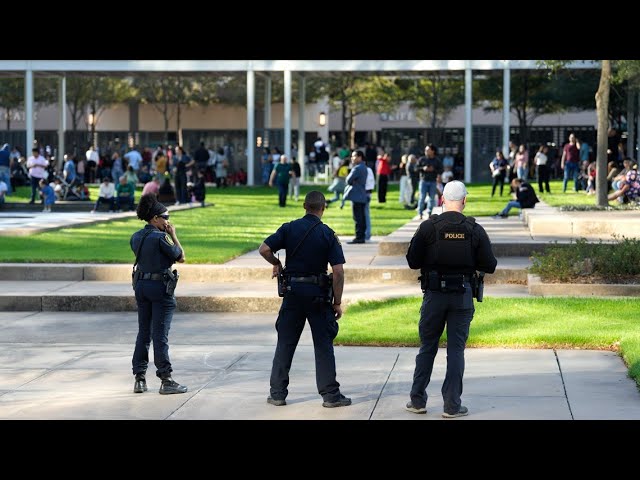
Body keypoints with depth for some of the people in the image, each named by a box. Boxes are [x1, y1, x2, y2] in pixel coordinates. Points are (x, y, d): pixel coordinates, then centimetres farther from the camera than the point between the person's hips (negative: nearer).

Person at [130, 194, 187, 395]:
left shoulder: (136, 237, 6)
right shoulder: (161, 237, -17)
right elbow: (181, 257, -9)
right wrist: (173, 235, -1)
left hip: (141, 285, 7)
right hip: (160, 286, -7)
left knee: (143, 333, 13)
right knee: (160, 334, -4)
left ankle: (139, 378, 14)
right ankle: (166, 380, 0)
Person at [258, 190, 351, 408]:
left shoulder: (289, 228, -1)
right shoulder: (328, 234, -6)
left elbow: (264, 249, -10)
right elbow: (338, 271, -10)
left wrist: (276, 264, 10)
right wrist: (337, 302, -3)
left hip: (293, 290, 2)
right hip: (318, 292, -2)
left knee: (285, 343, 10)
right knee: (323, 345, 4)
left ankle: (277, 393, 12)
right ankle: (330, 394, 6)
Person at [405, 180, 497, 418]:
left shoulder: (428, 227, -7)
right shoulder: (475, 230, -4)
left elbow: (412, 261, -4)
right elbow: (489, 266, -2)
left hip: (434, 294, 0)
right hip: (462, 296, 0)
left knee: (427, 347, 13)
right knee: (456, 349, 5)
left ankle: (417, 400, 16)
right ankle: (452, 405, 5)